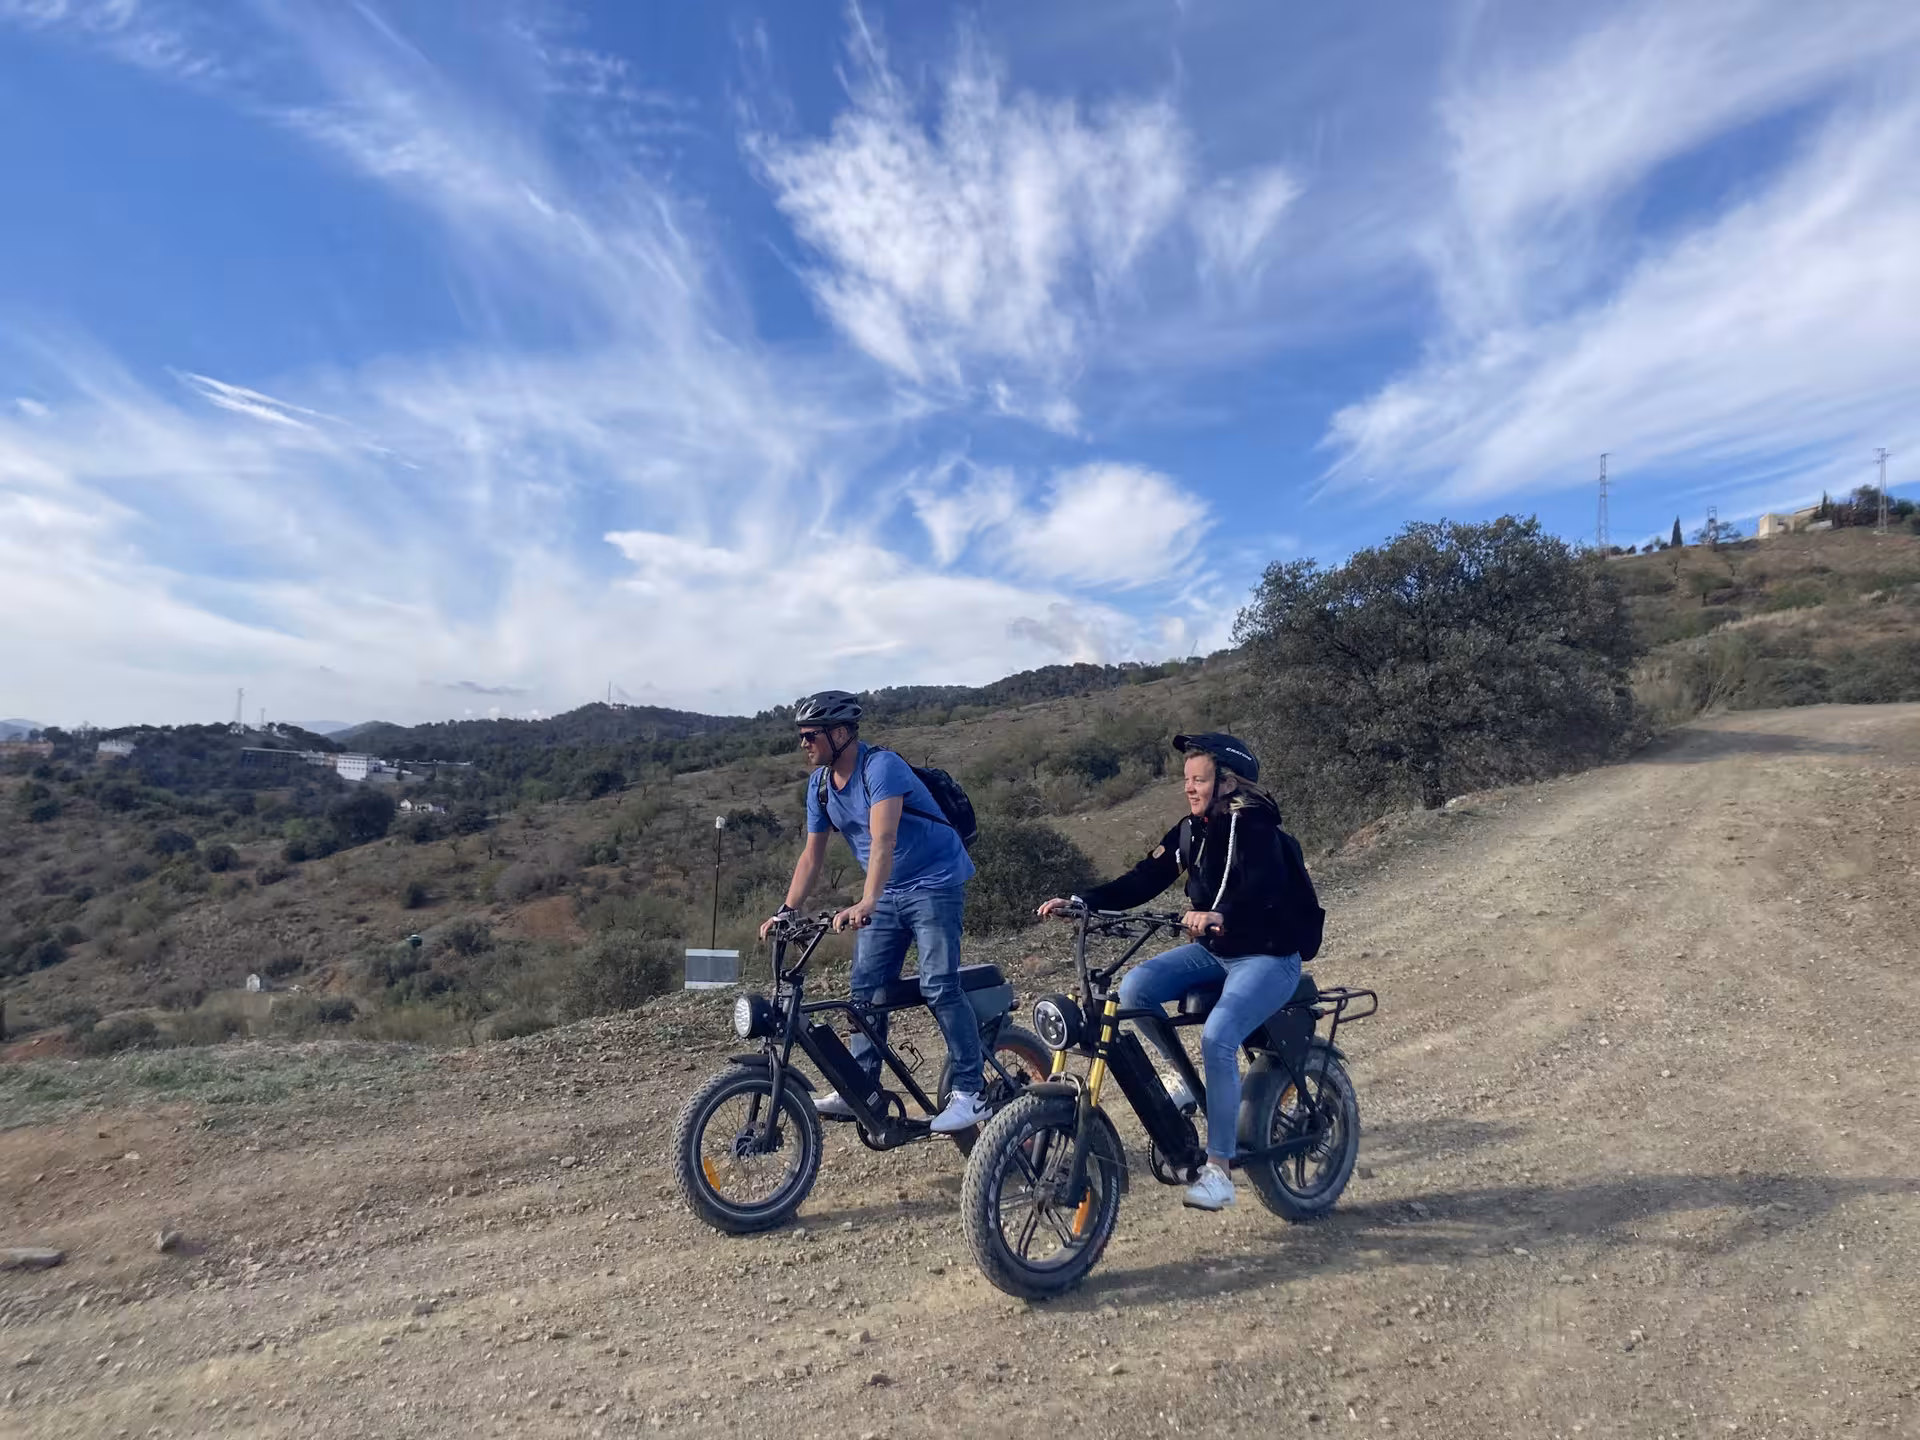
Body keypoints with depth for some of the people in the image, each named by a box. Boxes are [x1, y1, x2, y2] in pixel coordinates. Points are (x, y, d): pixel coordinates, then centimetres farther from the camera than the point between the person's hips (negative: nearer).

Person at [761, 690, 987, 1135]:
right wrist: (786, 911, -2)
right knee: (866, 988, 5)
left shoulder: (881, 767, -23)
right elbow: (812, 854, 6)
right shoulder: (820, 784, 1)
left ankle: (970, 1093, -6)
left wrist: (865, 904, -47)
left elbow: (883, 839, -36)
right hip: (888, 893, 8)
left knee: (938, 987, -15)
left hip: (935, 884, -8)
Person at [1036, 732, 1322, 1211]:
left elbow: (1264, 885, -36)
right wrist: (1082, 901, -14)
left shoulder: (1254, 826, -17)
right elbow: (1144, 880, -2)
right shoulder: (1191, 831, 4)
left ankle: (1219, 1171, -12)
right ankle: (1184, 1073, 8)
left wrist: (1219, 916, -55)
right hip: (1214, 952, 7)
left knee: (1217, 1039, -27)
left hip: (1268, 956, -7)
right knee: (1135, 988, -15)